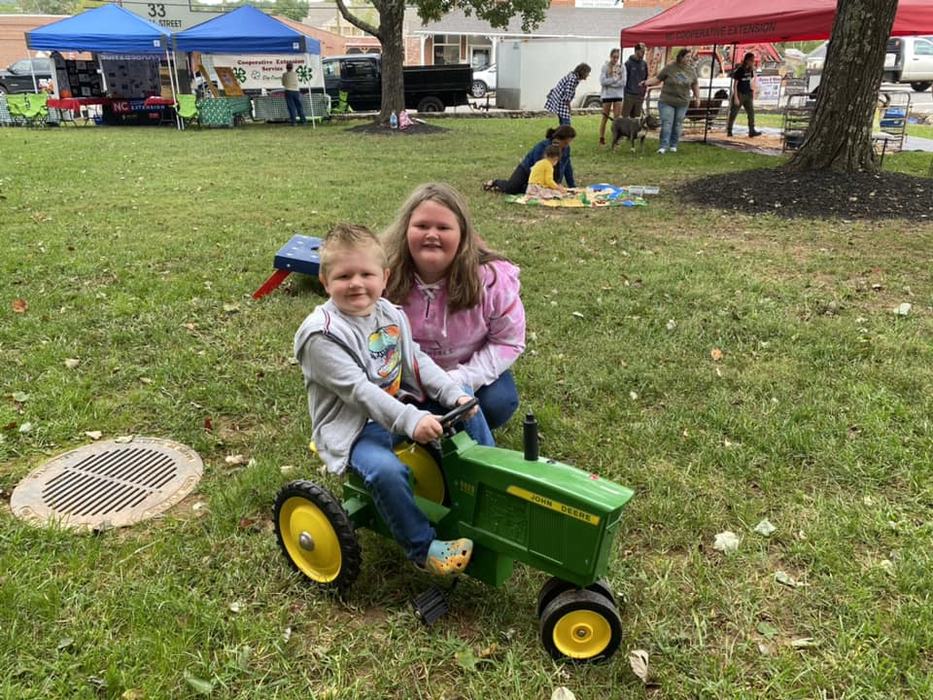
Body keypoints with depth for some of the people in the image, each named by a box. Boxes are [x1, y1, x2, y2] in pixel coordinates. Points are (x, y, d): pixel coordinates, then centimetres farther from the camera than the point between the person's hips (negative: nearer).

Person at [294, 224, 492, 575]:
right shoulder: (322, 335, -21)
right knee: (385, 470, -36)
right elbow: (358, 391, -27)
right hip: (353, 424, -7)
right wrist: (410, 420, -35)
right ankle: (422, 546, -15)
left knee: (469, 410, 5)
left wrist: (455, 393, -9)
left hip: (400, 405, 8)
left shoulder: (390, 314, 3)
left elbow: (418, 361, 6)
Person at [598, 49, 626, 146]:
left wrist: (609, 82, -11)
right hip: (607, 94, -2)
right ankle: (602, 138, 13)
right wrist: (615, 79, -15)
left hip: (618, 95, 2)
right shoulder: (605, 67, -5)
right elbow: (602, 81, -14)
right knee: (605, 117, 5)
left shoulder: (622, 67, 1)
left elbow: (623, 82, -6)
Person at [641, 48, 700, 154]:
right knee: (666, 124, -8)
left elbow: (695, 85, 17)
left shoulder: (691, 70, 6)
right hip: (667, 101, -3)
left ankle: (673, 145, 18)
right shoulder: (669, 67, -5)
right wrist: (646, 82, -15)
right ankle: (664, 146, -6)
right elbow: (657, 79, -2)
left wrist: (697, 97, 13)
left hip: (682, 103, 3)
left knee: (677, 125, 7)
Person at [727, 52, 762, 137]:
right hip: (739, 94, -6)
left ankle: (752, 131, -6)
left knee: (751, 112, -4)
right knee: (733, 113, 3)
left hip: (747, 95, 6)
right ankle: (729, 131, 15)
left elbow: (750, 82, 16)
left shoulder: (750, 70, 7)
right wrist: (736, 98, -17)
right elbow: (734, 84, -12)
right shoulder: (739, 70, -12)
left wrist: (752, 94, 15)